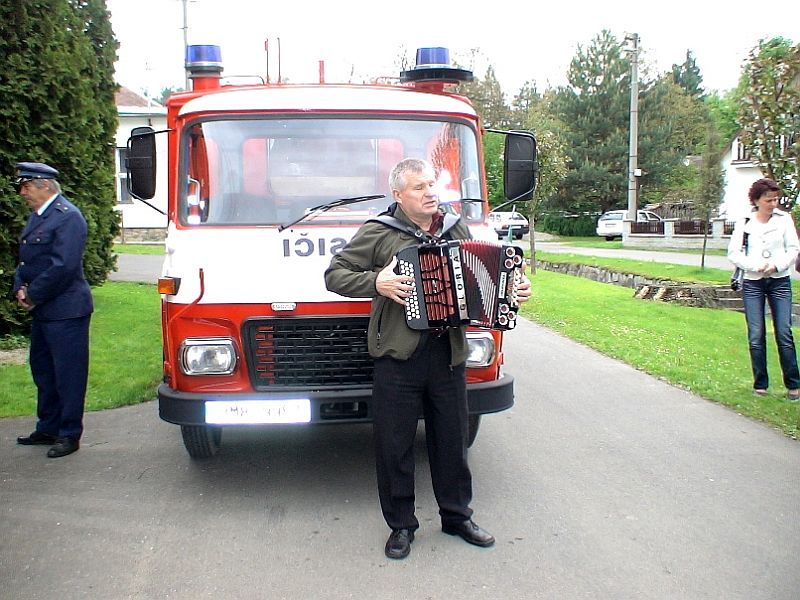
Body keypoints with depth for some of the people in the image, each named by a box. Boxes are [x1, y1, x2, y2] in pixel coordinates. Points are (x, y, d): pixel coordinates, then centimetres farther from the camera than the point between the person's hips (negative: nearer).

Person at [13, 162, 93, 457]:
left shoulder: (68, 216, -14)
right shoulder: (38, 216, 15)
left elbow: (63, 266, -22)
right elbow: (26, 260, 18)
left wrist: (33, 295, -14)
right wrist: (20, 289, 0)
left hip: (66, 311, -10)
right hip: (42, 311, 10)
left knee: (68, 374, 0)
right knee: (43, 370, 17)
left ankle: (69, 435, 9)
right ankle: (47, 429, 30)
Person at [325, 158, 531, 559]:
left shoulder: (457, 229, 12)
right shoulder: (377, 233, -2)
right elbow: (335, 275, -3)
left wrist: (514, 291, 6)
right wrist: (375, 283, -18)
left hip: (449, 354, 4)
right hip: (398, 356, -3)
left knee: (452, 440, 15)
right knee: (395, 444, 5)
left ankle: (457, 516, 32)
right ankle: (401, 524, 23)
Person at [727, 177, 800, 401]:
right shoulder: (745, 223, 2)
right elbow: (733, 253, -1)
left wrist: (776, 265, -12)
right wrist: (755, 266, -14)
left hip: (780, 282, 0)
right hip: (752, 283, 0)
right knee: (756, 335, 0)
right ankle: (760, 384, 10)